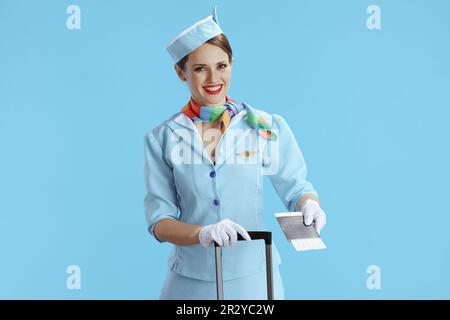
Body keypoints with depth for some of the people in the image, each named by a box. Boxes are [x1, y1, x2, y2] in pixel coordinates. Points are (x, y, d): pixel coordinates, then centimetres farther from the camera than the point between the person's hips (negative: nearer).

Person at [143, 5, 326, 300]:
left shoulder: (268, 127, -3)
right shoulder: (162, 139, -2)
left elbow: (295, 187, 3)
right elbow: (159, 221, -5)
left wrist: (309, 205, -19)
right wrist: (203, 233, -24)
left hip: (254, 278, 0)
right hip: (191, 283, 0)